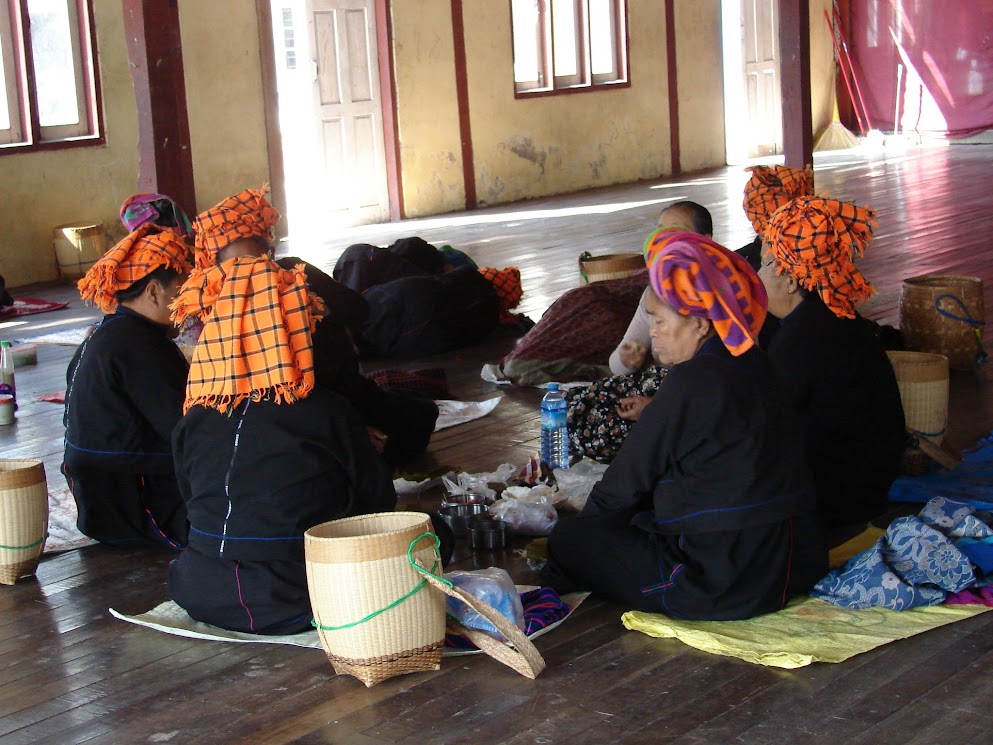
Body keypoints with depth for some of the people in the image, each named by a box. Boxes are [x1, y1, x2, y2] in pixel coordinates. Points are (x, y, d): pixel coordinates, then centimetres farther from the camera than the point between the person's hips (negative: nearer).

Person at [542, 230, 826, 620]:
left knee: (568, 540, 1)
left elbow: (628, 481, -7)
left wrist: (583, 526, 9)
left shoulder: (691, 383, -19)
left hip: (728, 585, -9)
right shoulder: (753, 365, 5)